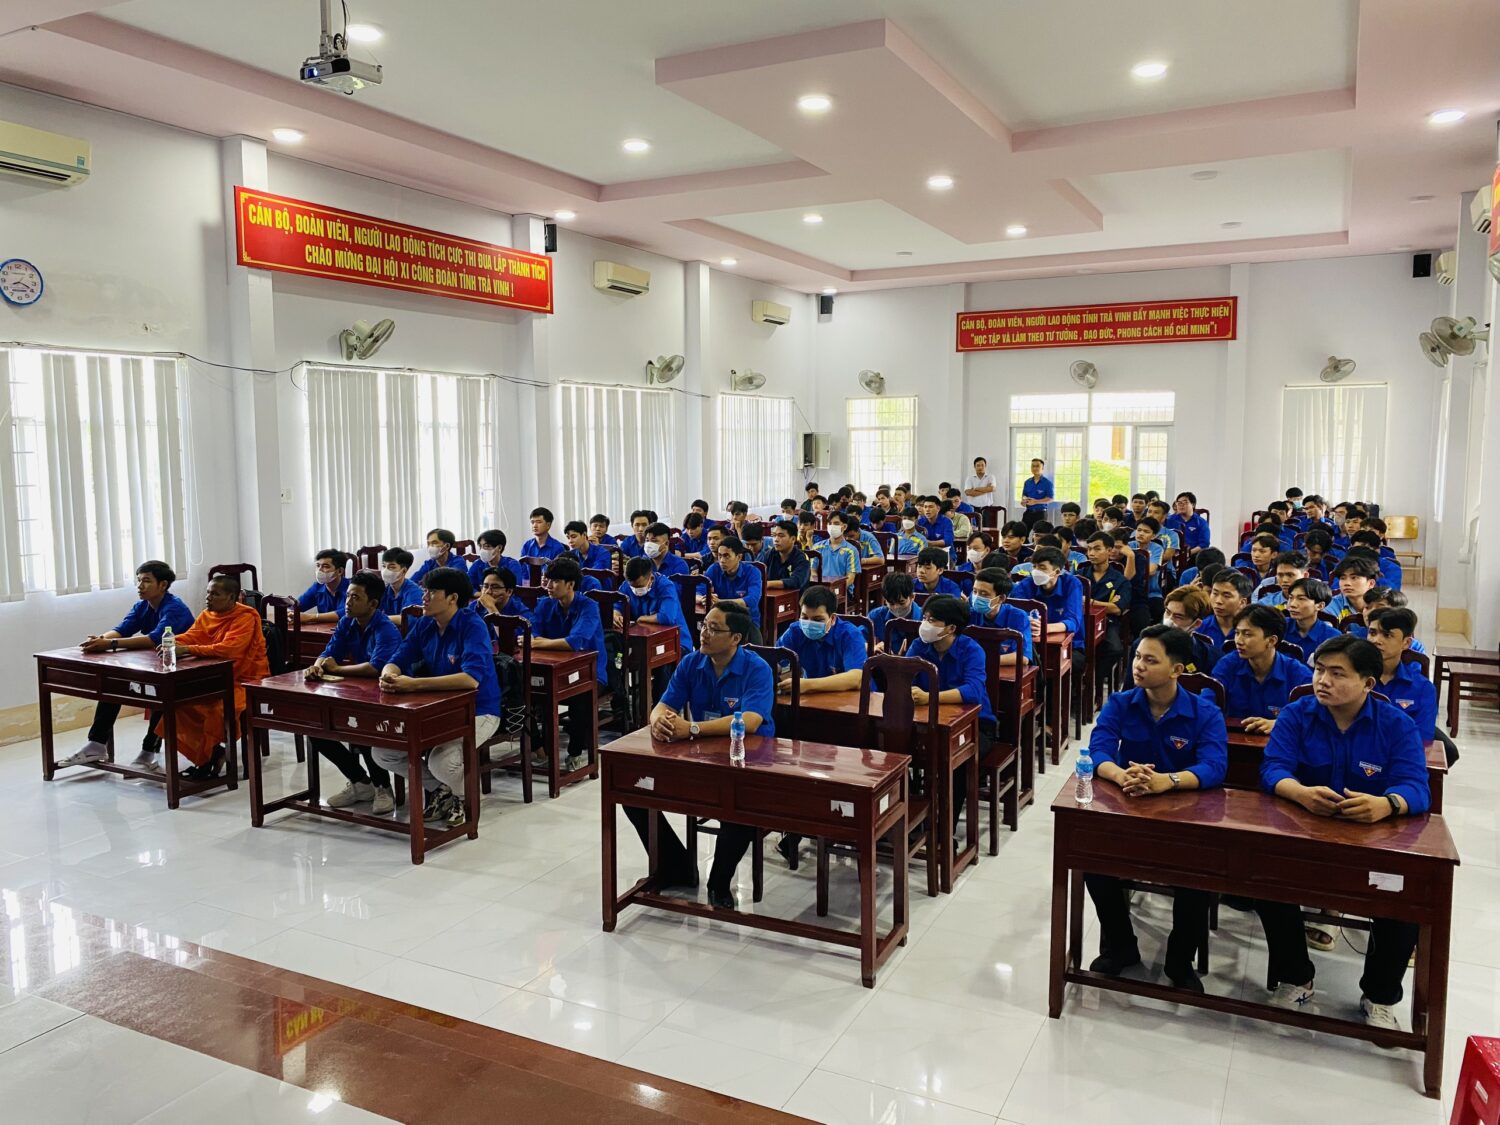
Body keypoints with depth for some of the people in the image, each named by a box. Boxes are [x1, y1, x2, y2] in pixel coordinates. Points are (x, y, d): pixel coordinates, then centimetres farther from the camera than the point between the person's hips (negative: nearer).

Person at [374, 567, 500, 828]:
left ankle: (463, 796, 6)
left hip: (477, 711, -7)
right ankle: (437, 788, 18)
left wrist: (414, 684, -39)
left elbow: (471, 679, -34)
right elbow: (397, 660, -1)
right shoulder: (423, 625, 1)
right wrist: (389, 675, -28)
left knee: (441, 762, -31)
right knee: (381, 753, -6)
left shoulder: (472, 626, -21)